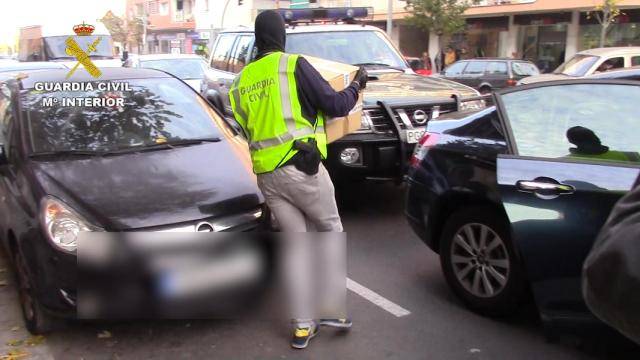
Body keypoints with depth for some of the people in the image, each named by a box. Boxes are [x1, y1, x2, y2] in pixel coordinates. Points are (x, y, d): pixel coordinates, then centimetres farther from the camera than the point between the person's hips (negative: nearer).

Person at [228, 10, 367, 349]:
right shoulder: (294, 65, -5)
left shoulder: (241, 81, 13)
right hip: (300, 167, -5)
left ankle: (303, 325, 13)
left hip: (266, 175, 6)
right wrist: (357, 85, 14)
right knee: (331, 232, 14)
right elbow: (335, 106, -5)